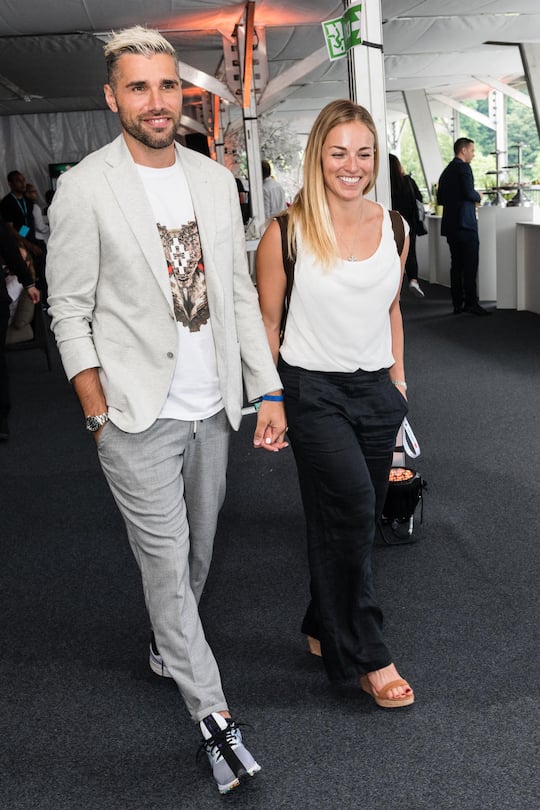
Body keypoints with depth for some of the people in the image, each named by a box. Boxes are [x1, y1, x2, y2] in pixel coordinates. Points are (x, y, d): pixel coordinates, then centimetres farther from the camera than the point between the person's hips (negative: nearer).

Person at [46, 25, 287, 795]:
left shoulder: (215, 178, 6)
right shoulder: (84, 189, -9)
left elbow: (239, 292, 8)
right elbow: (70, 312, -6)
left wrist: (268, 390, 3)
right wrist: (100, 418, -8)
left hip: (211, 409, 5)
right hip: (138, 414, -5)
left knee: (197, 551, 18)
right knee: (166, 559, 0)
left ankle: (168, 643, 45)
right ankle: (213, 715, 12)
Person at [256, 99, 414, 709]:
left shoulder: (392, 228, 4)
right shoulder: (287, 233, -9)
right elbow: (267, 321, -2)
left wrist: (398, 377, 14)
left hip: (376, 390, 5)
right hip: (312, 390, -5)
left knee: (347, 520, 11)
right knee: (354, 506, -14)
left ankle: (325, 629, 32)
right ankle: (365, 654, 3)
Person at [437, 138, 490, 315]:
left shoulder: (446, 171, 17)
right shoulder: (463, 167, -9)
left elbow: (440, 199, 19)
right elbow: (469, 193, -20)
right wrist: (478, 197, -1)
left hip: (450, 225, 8)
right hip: (464, 224, -8)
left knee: (456, 265, 9)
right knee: (470, 265, -6)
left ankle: (457, 304, 10)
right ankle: (471, 302, -8)